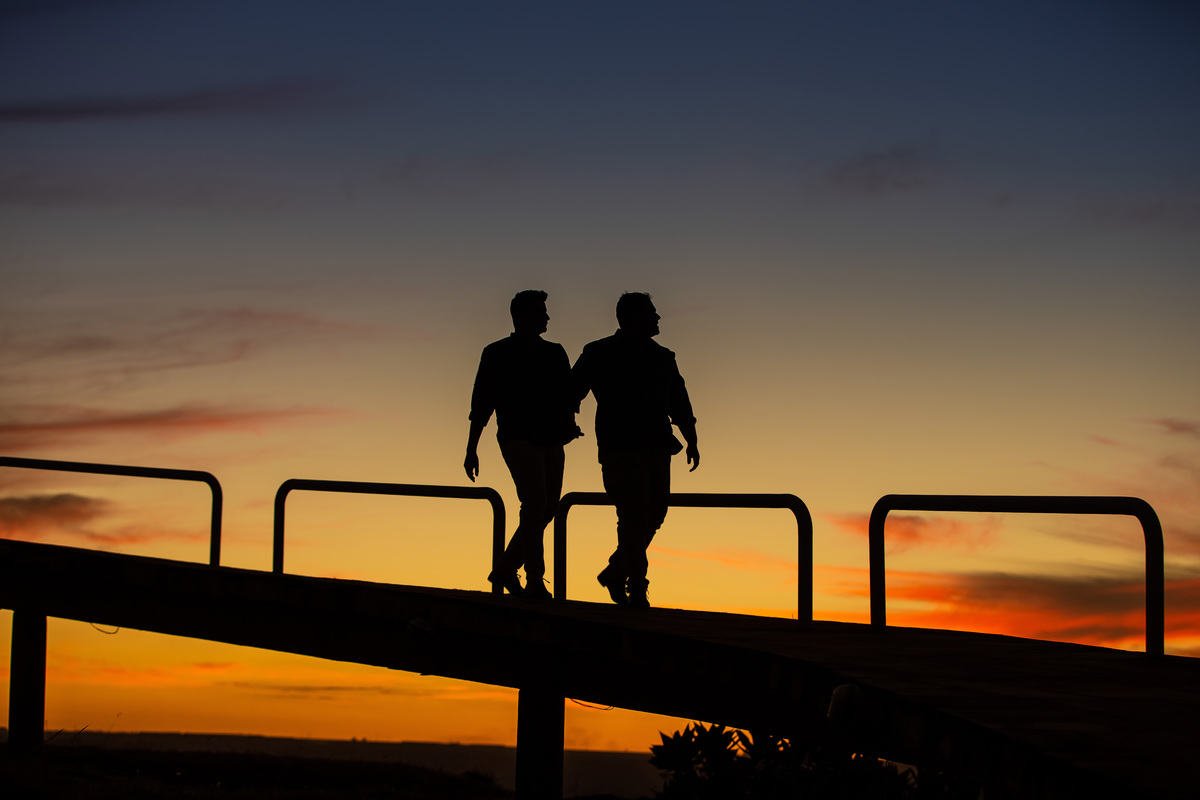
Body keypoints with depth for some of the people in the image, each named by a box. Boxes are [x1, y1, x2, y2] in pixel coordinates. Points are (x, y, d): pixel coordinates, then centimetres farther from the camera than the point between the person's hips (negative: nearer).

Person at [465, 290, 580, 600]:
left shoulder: (555, 353, 16)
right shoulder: (497, 354, 3)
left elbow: (568, 394, 12)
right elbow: (481, 404, 4)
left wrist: (568, 424, -9)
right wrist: (471, 450, 1)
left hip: (551, 441, 6)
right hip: (518, 438, -6)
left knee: (548, 507, 5)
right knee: (535, 504, -17)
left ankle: (506, 569, 19)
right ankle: (535, 580, -16)